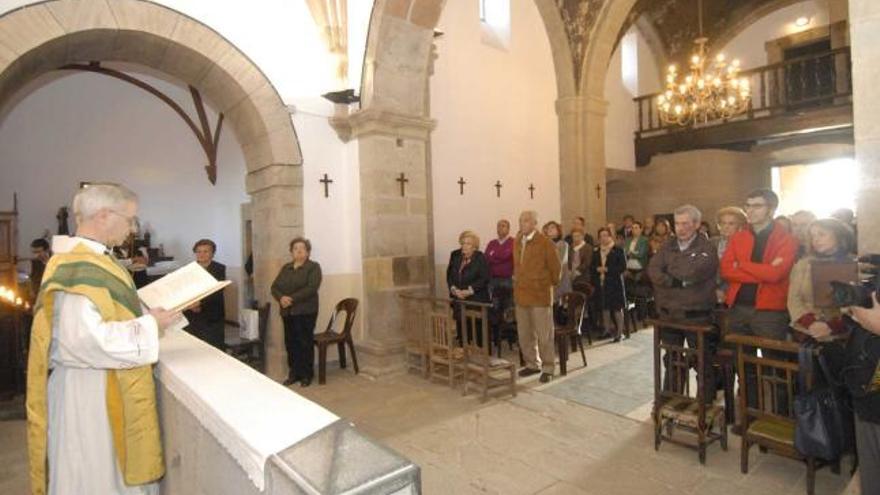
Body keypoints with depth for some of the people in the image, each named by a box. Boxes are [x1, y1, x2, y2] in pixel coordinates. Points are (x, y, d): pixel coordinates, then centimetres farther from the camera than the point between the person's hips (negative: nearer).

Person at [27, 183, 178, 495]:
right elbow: (86, 339, -31)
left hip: (108, 388, 9)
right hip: (90, 392, -9)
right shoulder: (78, 266, -22)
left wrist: (149, 314, 5)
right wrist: (149, 325, -21)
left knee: (111, 466, 21)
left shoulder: (88, 259, 8)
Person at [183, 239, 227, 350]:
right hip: (192, 318, 3)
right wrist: (191, 305, -13)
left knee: (214, 349, -3)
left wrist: (200, 302, -25)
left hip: (212, 317, -3)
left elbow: (217, 292, -10)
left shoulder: (219, 269, 2)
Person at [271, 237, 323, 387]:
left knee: (305, 343, 0)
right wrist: (281, 298, -12)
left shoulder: (313, 267, -3)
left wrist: (292, 299, -20)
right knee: (290, 343, 9)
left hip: (305, 312, -5)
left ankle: (307, 375, 11)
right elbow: (274, 287, 9)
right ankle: (294, 374, 22)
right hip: (287, 312, 5)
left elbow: (311, 288, -15)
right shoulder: (286, 268, 15)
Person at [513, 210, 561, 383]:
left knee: (544, 335, 2)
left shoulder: (545, 243, -10)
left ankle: (548, 368, 15)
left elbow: (556, 268, -3)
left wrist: (550, 284, 7)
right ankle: (532, 364, 30)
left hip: (540, 295, -6)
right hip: (521, 295, 6)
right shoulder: (517, 242, 9)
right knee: (525, 334, 14)